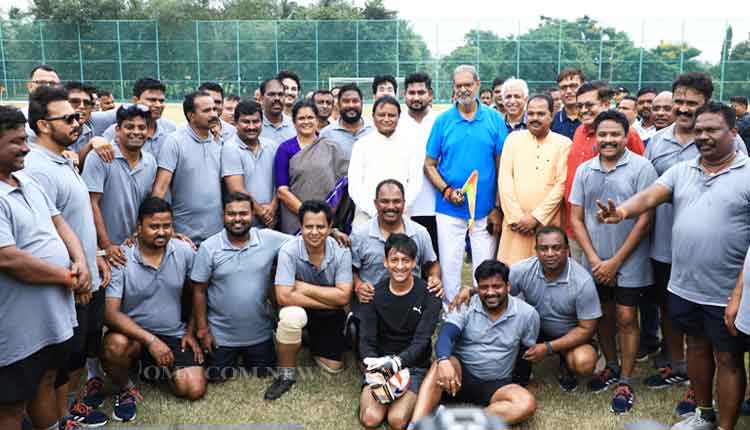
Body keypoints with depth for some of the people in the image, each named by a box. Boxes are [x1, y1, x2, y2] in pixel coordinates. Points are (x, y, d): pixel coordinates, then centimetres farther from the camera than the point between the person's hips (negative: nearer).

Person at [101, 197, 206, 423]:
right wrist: (150, 340, -28)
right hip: (134, 333, -2)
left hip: (174, 335, 3)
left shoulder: (185, 252, -5)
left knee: (194, 390, -13)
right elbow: (111, 313, -20)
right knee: (115, 344, -37)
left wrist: (191, 332, 5)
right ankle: (124, 388, -2)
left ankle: (150, 368, 18)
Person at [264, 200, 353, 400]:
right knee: (291, 315, -37)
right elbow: (283, 297, -32)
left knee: (334, 367, 2)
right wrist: (329, 300, -28)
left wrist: (304, 287, -27)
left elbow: (343, 297, -23)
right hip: (301, 309, -2)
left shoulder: (341, 251, -21)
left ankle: (314, 342, 37)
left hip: (330, 314, 2)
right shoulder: (289, 251, -27)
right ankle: (286, 374, -12)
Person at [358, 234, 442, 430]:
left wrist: (397, 361, -33)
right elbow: (366, 340, -4)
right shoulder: (375, 294, 0)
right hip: (380, 364, 2)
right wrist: (373, 364, -26)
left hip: (414, 366, -1)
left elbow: (421, 341, -15)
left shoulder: (428, 295, -7)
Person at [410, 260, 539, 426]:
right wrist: (444, 361, -42)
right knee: (439, 366, -34)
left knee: (527, 404, -30)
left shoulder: (527, 313, -4)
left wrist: (519, 383, 4)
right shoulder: (465, 305, -6)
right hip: (461, 374, -1)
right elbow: (445, 336, -21)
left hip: (495, 385, 1)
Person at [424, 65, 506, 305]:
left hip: (485, 210, 0)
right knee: (449, 267, 7)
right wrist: (447, 190, -13)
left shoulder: (494, 119, 2)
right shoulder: (443, 120, 3)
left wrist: (498, 208, -3)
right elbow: (429, 165, 3)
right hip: (449, 209, 0)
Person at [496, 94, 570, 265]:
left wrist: (536, 217, -9)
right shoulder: (514, 138, 9)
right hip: (516, 222, 1)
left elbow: (561, 184, -3)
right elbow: (504, 179, 2)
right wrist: (516, 216, -7)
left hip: (548, 222, -1)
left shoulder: (563, 143, 4)